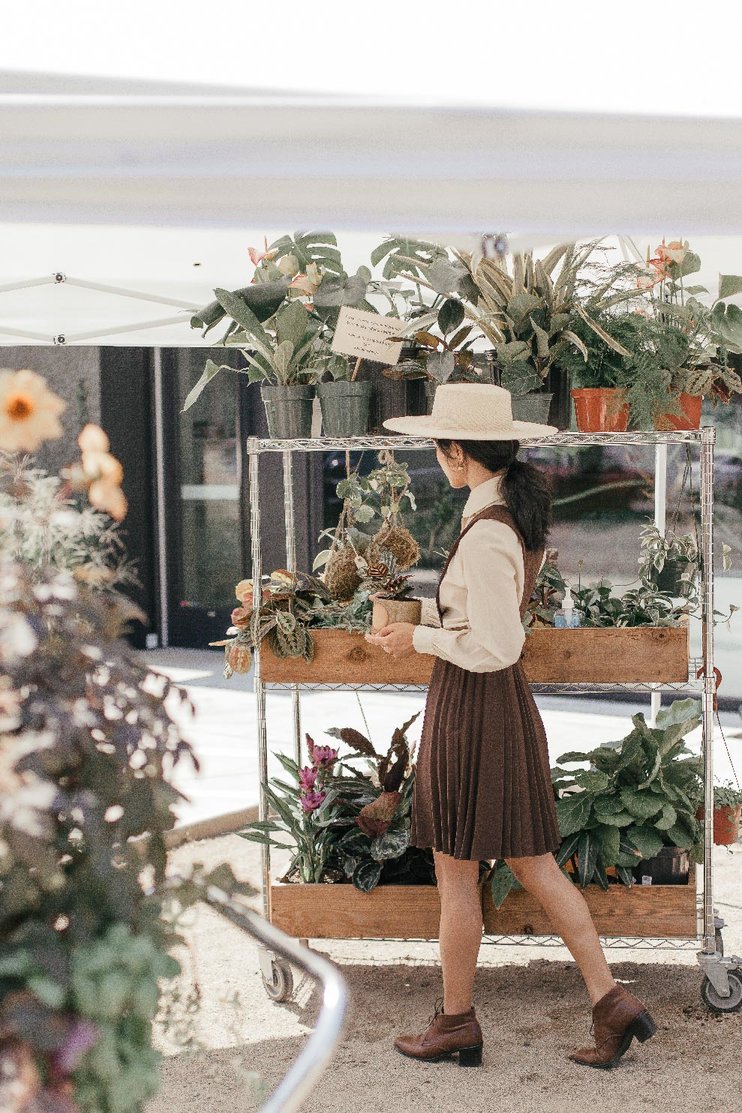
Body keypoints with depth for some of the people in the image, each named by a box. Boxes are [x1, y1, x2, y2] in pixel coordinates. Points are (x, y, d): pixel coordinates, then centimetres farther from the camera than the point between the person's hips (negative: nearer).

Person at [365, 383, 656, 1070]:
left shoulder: (487, 533, -22)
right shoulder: (521, 513, 7)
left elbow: (495, 648, -24)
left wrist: (420, 639, -11)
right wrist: (420, 622, 12)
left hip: (471, 705, -9)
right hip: (507, 705, 9)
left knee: (457, 873, 6)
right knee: (533, 863, 13)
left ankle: (457, 1024, 20)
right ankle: (611, 1002, 13)